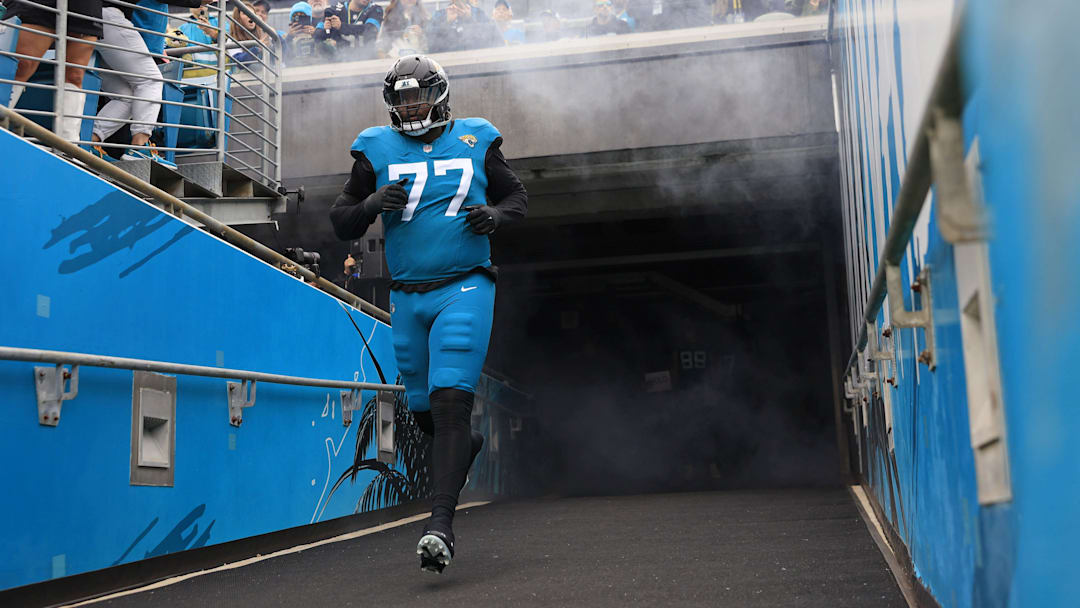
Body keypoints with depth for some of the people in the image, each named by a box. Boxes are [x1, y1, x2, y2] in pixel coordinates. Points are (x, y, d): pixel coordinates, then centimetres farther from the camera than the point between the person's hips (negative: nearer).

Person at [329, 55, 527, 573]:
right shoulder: (377, 151, 6)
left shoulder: (475, 142, 4)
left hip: (464, 290, -3)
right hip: (407, 298, 3)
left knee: (450, 401, -15)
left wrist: (496, 214, -8)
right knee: (424, 409, 12)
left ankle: (440, 525, -14)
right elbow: (341, 224, 8)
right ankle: (464, 445, 46)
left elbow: (517, 196, 15)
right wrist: (371, 204, -13)